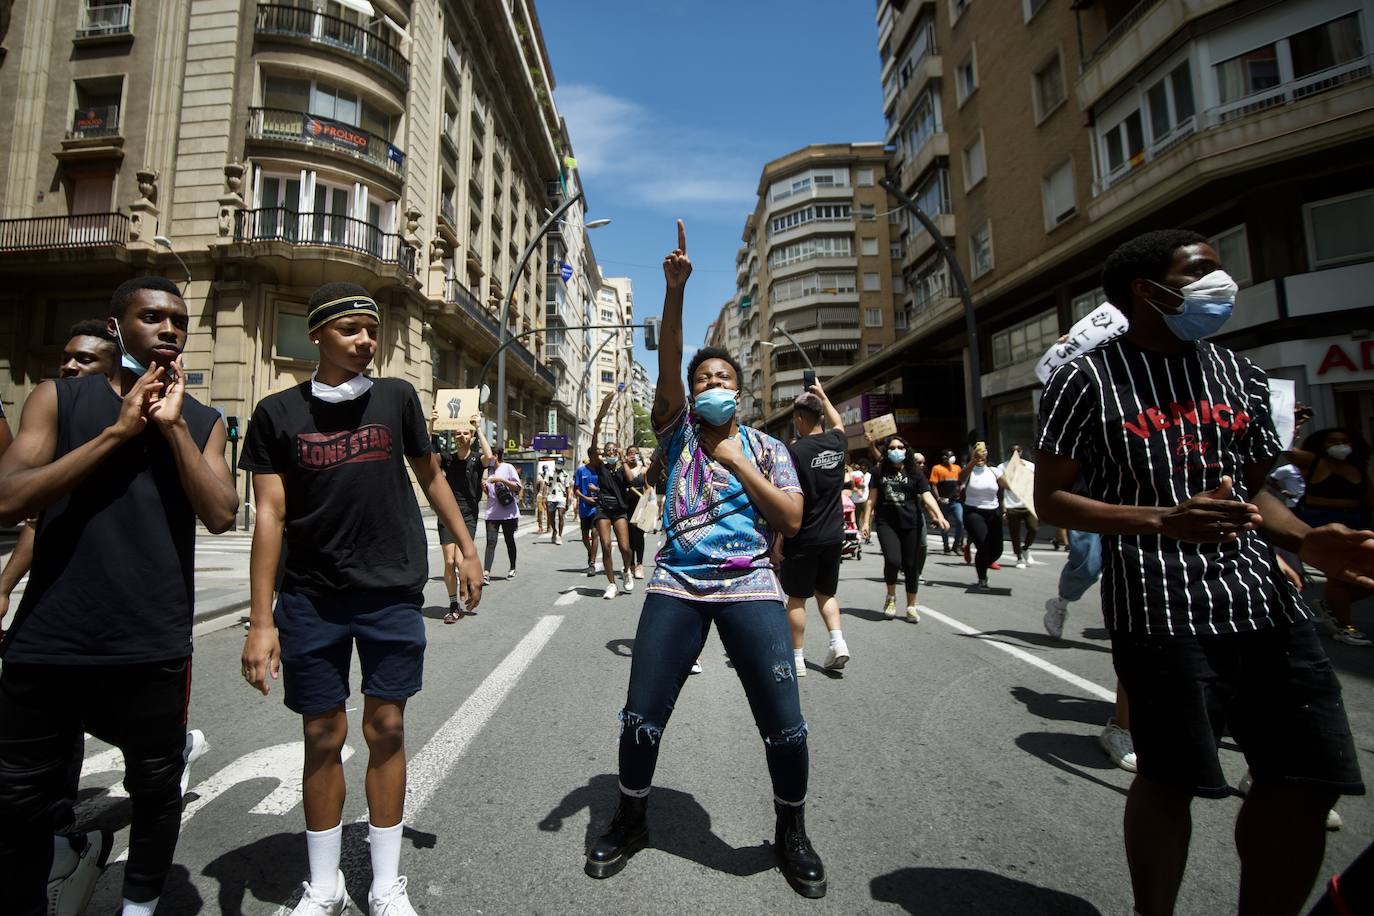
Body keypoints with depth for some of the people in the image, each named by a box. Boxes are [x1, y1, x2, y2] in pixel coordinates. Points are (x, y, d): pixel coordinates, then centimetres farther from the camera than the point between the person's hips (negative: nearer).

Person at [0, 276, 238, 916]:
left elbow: (220, 516, -9)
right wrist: (118, 431, -14)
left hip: (154, 648, 1)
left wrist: (171, 426, -12)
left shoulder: (202, 421, 5)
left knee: (155, 787, 14)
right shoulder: (58, 398, 3)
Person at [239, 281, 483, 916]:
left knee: (385, 729, 6)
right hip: (311, 599, 0)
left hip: (393, 594, 0)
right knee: (323, 736, 9)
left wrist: (465, 546, 11)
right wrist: (261, 619, -6)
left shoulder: (396, 398, 2)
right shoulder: (279, 412, 0)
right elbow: (270, 515, -2)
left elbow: (429, 474, 13)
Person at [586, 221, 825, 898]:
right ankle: (630, 821, 32)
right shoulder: (679, 432, 10)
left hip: (751, 588, 0)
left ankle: (792, 834, 27)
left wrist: (737, 462, -4)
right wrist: (675, 290, -19)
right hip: (675, 587, 1)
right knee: (641, 717, 3)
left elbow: (792, 520, 0)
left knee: (785, 726, -2)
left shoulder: (766, 447, 11)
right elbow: (667, 363, -7)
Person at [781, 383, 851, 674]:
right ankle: (837, 642, 7)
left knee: (796, 598, 7)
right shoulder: (837, 442, 0)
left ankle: (797, 658, 14)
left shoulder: (795, 451, -16)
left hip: (803, 538, -5)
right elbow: (838, 423, 26)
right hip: (833, 535, 5)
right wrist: (822, 395, 36)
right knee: (826, 592, 21)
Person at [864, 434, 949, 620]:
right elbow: (873, 498, 10)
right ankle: (891, 596, 11)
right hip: (886, 522, 0)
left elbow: (927, 496, -5)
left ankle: (911, 606, 20)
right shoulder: (879, 471, 7)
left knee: (911, 565, 3)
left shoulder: (915, 473, 4)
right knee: (892, 560, -17)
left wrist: (940, 516, -19)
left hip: (911, 523, 1)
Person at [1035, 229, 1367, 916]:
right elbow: (1050, 499, -6)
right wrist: (1163, 520, -18)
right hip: (1159, 608, -6)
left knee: (1307, 782, 7)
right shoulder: (1088, 380, -4)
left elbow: (1253, 490, 20)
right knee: (1170, 778, 3)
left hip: (1266, 601, 6)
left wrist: (1306, 541, 0)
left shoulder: (1240, 375, 15)